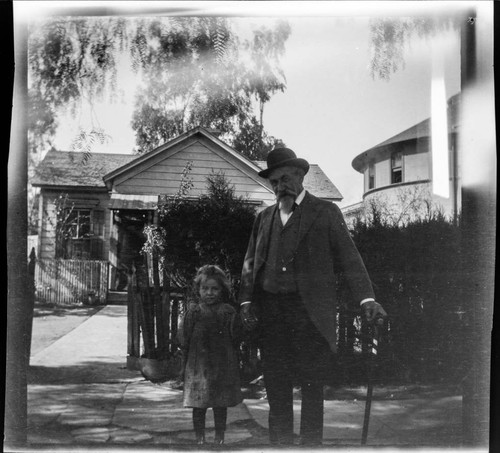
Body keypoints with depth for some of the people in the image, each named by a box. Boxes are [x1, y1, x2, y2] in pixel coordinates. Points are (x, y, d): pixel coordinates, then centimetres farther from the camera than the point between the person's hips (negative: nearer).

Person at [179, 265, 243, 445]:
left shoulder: (228, 312, -1)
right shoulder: (193, 311, 0)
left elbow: (235, 338, -2)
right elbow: (183, 338, 0)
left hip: (222, 367, 0)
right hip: (198, 365, 0)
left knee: (221, 406, 8)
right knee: (199, 405, 5)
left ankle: (219, 439, 19)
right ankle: (200, 439, 17)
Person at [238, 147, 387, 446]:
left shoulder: (325, 212, 4)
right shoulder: (264, 218, 16)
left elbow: (349, 258, -1)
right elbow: (251, 263, 16)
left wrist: (367, 298, -12)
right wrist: (246, 301, 2)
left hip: (309, 312, -4)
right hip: (270, 312, 4)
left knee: (312, 386, 0)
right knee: (276, 388, 7)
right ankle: (280, 444, 15)